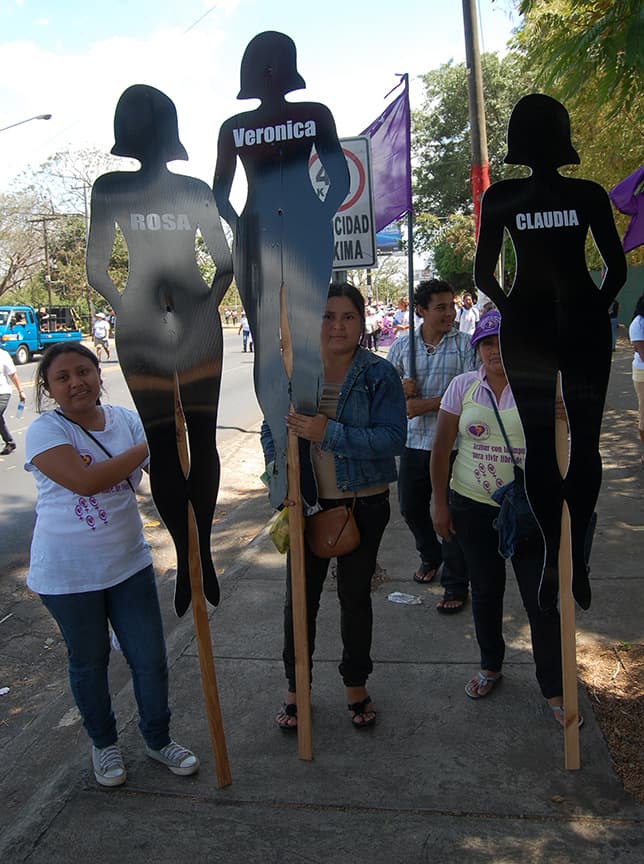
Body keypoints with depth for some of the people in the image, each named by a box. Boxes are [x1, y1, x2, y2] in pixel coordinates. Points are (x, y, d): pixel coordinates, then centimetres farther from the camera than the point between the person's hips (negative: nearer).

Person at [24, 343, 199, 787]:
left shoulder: (127, 420, -2)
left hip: (129, 563, 4)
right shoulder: (45, 431, -15)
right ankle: (104, 744, 41)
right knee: (89, 663, 16)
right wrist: (149, 445, -27)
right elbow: (85, 481, -31)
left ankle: (158, 738, 36)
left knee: (151, 659, 10)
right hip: (68, 575, -3)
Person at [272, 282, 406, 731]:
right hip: (308, 503, 2)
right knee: (300, 595, 10)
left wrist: (329, 433, -28)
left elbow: (393, 437, -18)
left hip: (364, 504, -1)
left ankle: (356, 685, 36)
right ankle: (296, 687, 31)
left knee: (355, 596, 14)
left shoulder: (380, 374, -9)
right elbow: (273, 431, 6)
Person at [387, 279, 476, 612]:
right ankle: (430, 556, 46)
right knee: (410, 508, 17)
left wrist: (427, 404, -18)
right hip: (413, 441, 4)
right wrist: (400, 389, -9)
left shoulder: (464, 344, -5)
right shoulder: (402, 344, 6)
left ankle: (455, 586, 17)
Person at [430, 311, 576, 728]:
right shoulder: (463, 386, -2)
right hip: (472, 507, 2)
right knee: (485, 590, 17)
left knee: (542, 600, 2)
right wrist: (440, 502, 0)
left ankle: (555, 690, 20)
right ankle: (491, 666, 39)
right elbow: (442, 447, 1)